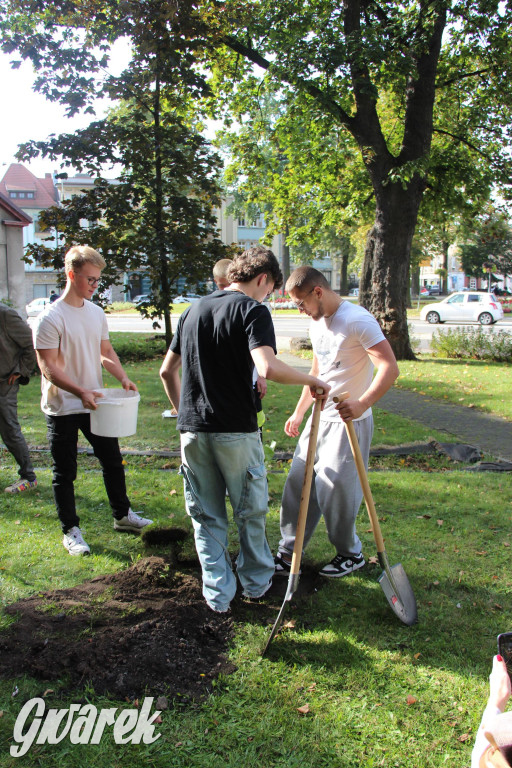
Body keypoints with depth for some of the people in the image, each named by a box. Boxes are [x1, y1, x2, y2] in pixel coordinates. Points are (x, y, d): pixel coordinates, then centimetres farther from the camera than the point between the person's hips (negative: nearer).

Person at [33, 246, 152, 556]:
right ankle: (71, 530, 21)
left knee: (113, 461, 16)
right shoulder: (51, 318, -16)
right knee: (65, 473, 6)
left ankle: (123, 515, 34)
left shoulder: (96, 312, 6)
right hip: (62, 408, -6)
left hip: (94, 403, 7)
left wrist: (123, 378, -2)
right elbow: (48, 367, -18)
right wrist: (80, 392, -28)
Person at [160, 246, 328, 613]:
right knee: (250, 513, 15)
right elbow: (268, 368, -25)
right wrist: (311, 379, -11)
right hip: (236, 431, -5)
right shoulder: (252, 310, -8)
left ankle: (218, 593, 20)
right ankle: (256, 580, 31)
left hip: (192, 431, 5)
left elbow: (167, 370, 17)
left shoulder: (194, 310, 13)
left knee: (207, 518, 14)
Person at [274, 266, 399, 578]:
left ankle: (350, 554, 19)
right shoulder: (317, 323, 11)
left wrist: (362, 403, -37)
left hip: (350, 420, -8)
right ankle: (289, 552, 19)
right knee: (298, 481, 7)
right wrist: (299, 412, 23)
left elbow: (390, 368, -25)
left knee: (334, 489, -4)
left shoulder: (357, 321, -17)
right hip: (321, 417, 8)